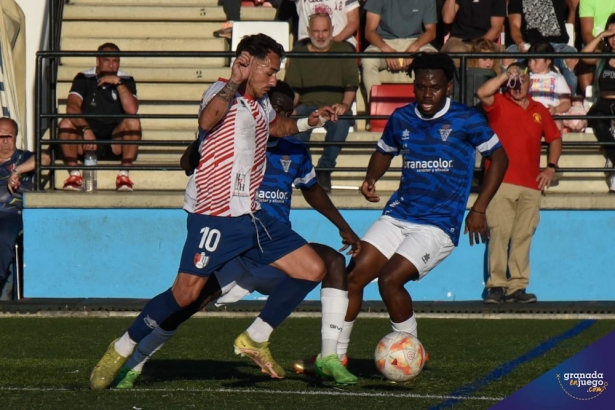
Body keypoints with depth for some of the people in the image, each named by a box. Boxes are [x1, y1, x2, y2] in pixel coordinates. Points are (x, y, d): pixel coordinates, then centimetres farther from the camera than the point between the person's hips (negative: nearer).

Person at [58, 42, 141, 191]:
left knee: (133, 122, -27)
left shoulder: (126, 81, 0)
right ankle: (74, 175, -20)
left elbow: (132, 110, -17)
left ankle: (124, 175, -21)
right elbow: (72, 107, -19)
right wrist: (86, 130, -34)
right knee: (67, 123, -27)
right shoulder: (84, 79, -2)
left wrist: (118, 83, -21)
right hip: (86, 141, 0)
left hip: (115, 144, 0)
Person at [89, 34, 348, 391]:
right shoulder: (223, 93, -9)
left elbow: (276, 126, 43)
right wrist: (235, 81, -36)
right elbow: (207, 121, -33)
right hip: (215, 215, -9)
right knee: (186, 293, -16)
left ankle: (255, 339, 13)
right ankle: (121, 350, 2)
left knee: (313, 270, 3)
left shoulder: (262, 104, 17)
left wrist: (308, 122, 27)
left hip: (252, 216, 9)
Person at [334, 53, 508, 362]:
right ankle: (335, 354, 5)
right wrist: (371, 179, 2)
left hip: (440, 225, -5)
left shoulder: (466, 120, -7)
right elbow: (384, 152, 25)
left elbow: (499, 157, 1)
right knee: (354, 275, -7)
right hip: (398, 216, 5)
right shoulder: (401, 118, 7)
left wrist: (479, 209, -5)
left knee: (390, 279, -22)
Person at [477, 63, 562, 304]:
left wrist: (551, 167, 13)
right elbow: (483, 93, -16)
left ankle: (517, 287, 3)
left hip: (531, 186, 4)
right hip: (501, 182, -4)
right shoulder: (498, 104, 5)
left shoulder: (539, 111, 17)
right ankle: (496, 286, -11)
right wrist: (506, 75, -14)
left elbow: (554, 139, 26)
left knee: (523, 236, 1)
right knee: (499, 232, -11)